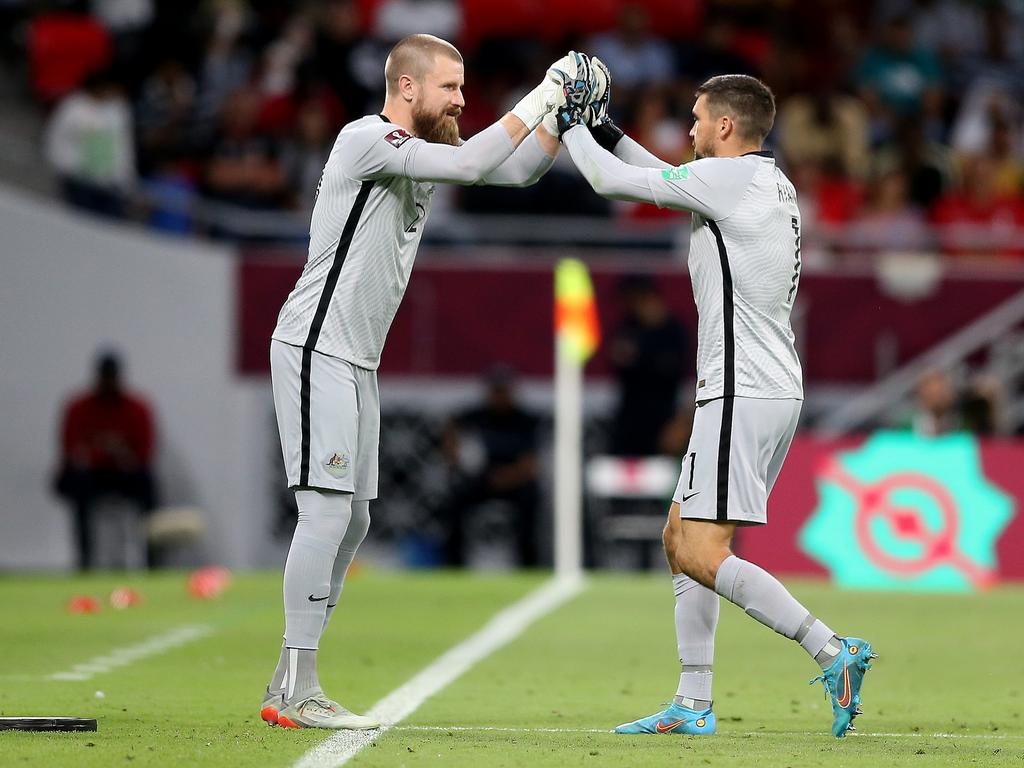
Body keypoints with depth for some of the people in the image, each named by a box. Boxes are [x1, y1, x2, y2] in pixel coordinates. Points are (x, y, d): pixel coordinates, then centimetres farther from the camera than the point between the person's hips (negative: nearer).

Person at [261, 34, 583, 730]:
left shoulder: (425, 150, 13)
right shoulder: (366, 140, -15)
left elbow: (517, 170, 18)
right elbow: (470, 164, -25)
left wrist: (564, 115, 2)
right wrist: (542, 97, -19)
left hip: (359, 361, 10)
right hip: (315, 351, -10)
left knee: (351, 521, 9)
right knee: (327, 511, -14)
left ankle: (289, 689, 13)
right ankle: (296, 693, -13)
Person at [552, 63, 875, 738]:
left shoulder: (730, 177, -13)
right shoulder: (772, 184, 15)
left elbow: (612, 180, -7)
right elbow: (667, 181, 31)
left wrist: (572, 126, 10)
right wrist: (605, 128, 29)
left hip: (742, 395, -10)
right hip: (774, 388, 10)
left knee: (704, 556, -12)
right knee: (681, 539, 14)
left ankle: (833, 653, -17)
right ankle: (694, 706, 15)